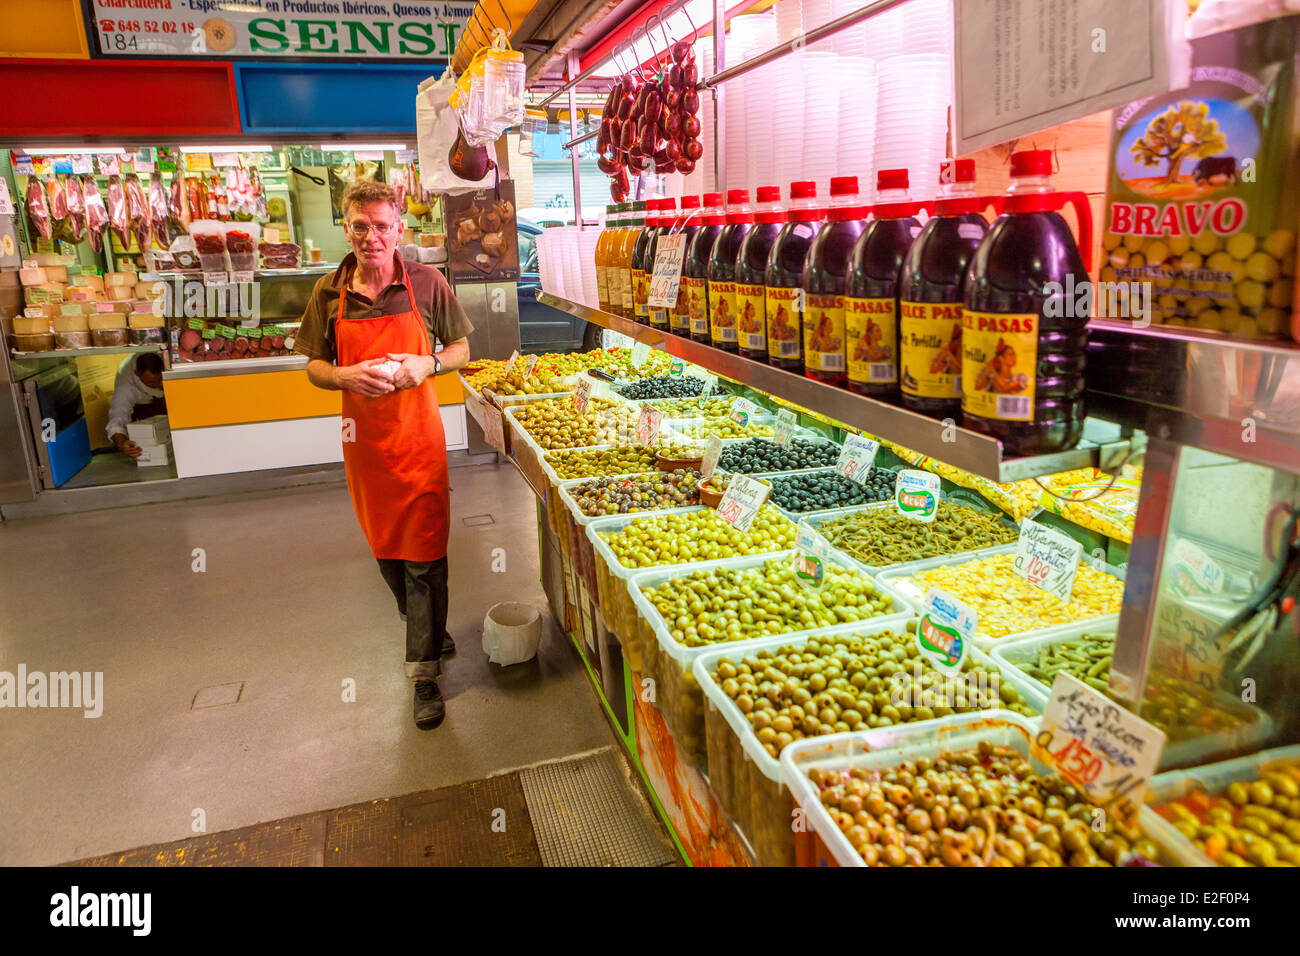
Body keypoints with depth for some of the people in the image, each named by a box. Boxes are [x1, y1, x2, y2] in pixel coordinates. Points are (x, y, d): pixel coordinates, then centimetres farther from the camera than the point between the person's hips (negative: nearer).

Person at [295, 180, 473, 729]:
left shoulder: (426, 284, -4)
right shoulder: (329, 293, 1)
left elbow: (461, 349, 6)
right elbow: (314, 366, 8)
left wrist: (429, 364, -15)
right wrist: (346, 376, -14)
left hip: (418, 435, -3)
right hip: (363, 436, 3)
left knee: (423, 555, -3)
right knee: (385, 546, 16)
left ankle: (424, 672, 9)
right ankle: (428, 629, 42)